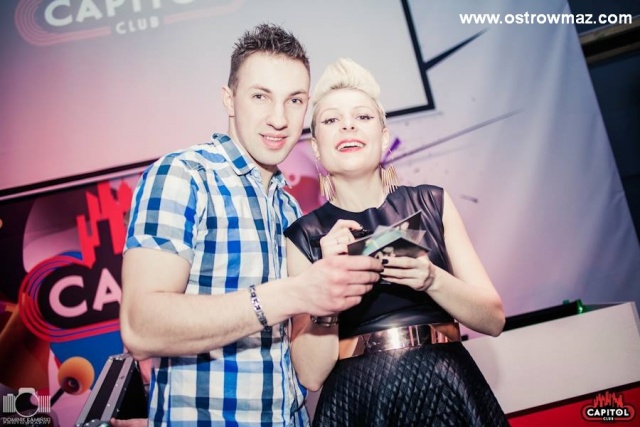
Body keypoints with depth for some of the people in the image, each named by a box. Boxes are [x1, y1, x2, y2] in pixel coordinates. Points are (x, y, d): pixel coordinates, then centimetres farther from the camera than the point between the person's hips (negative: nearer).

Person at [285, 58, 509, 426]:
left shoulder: (432, 203, -2)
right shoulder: (304, 236, -4)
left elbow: (493, 318, -1)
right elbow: (311, 375, -8)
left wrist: (432, 279, -18)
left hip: (448, 393, 1)